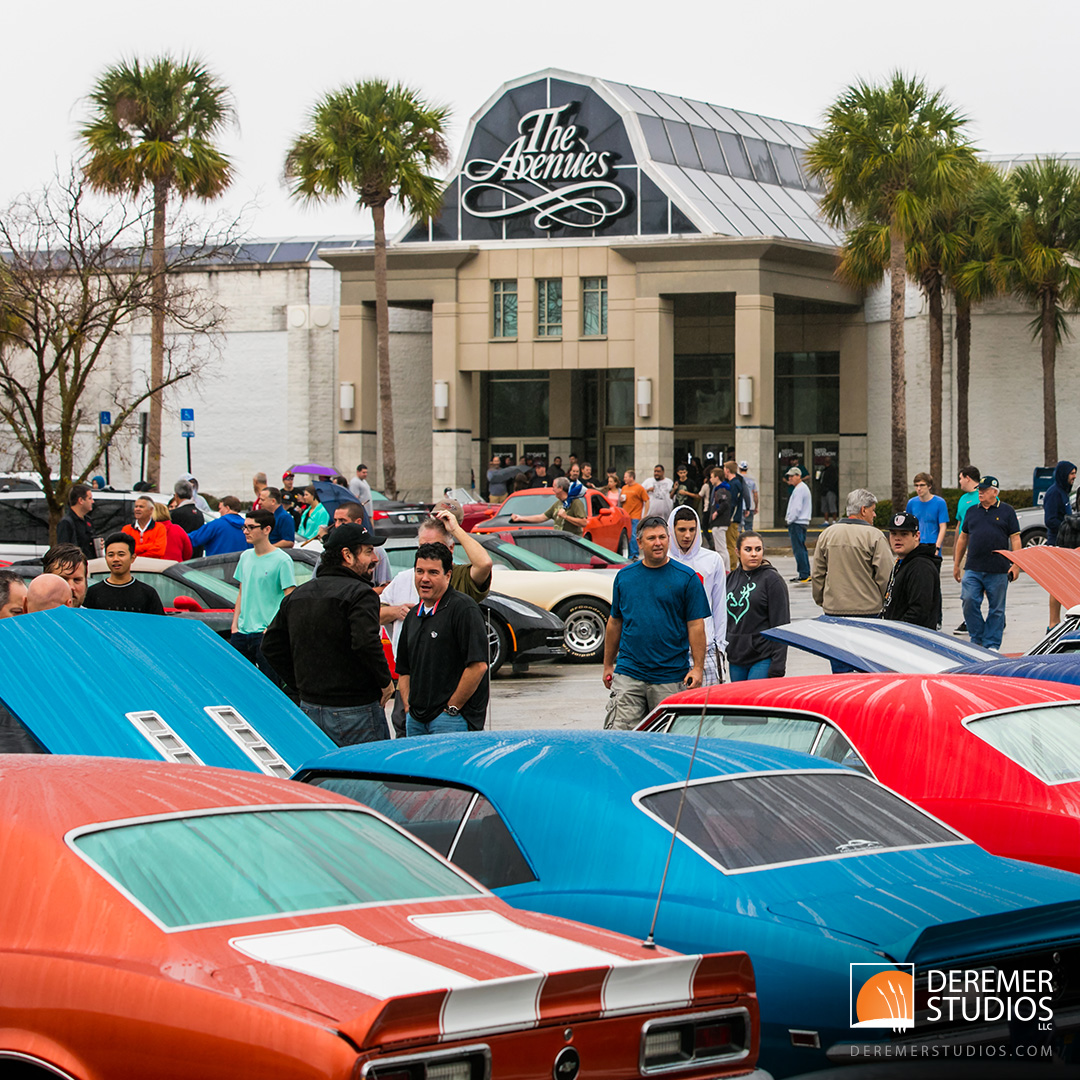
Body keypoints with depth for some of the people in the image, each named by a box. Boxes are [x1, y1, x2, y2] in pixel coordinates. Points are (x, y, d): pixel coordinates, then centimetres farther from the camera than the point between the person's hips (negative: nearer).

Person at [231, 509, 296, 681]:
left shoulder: (282, 560, -8)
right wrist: (235, 624, 13)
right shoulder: (245, 557, 13)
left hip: (266, 633, -7)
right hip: (242, 632, 7)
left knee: (270, 685, -6)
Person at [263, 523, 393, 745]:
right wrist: (386, 680, -11)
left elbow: (270, 645, 16)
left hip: (309, 709, 7)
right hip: (356, 713, -7)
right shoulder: (360, 594, -12)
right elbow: (366, 643, -26)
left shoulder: (297, 595, 12)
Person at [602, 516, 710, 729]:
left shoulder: (686, 578, -1)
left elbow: (696, 625, -2)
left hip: (671, 678, -2)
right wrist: (608, 665, 15)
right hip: (628, 673, 2)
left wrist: (698, 667, -9)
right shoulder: (624, 576, 8)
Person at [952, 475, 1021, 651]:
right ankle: (977, 639, 6)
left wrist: (1016, 565, -7)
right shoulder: (972, 511, 13)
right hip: (973, 569, 3)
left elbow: (1015, 539, 2)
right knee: (969, 603, -8)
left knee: (996, 609, 3)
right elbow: (963, 538, 19)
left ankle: (991, 644, 11)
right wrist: (956, 564, 18)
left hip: (998, 570, -3)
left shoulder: (1006, 511, 4)